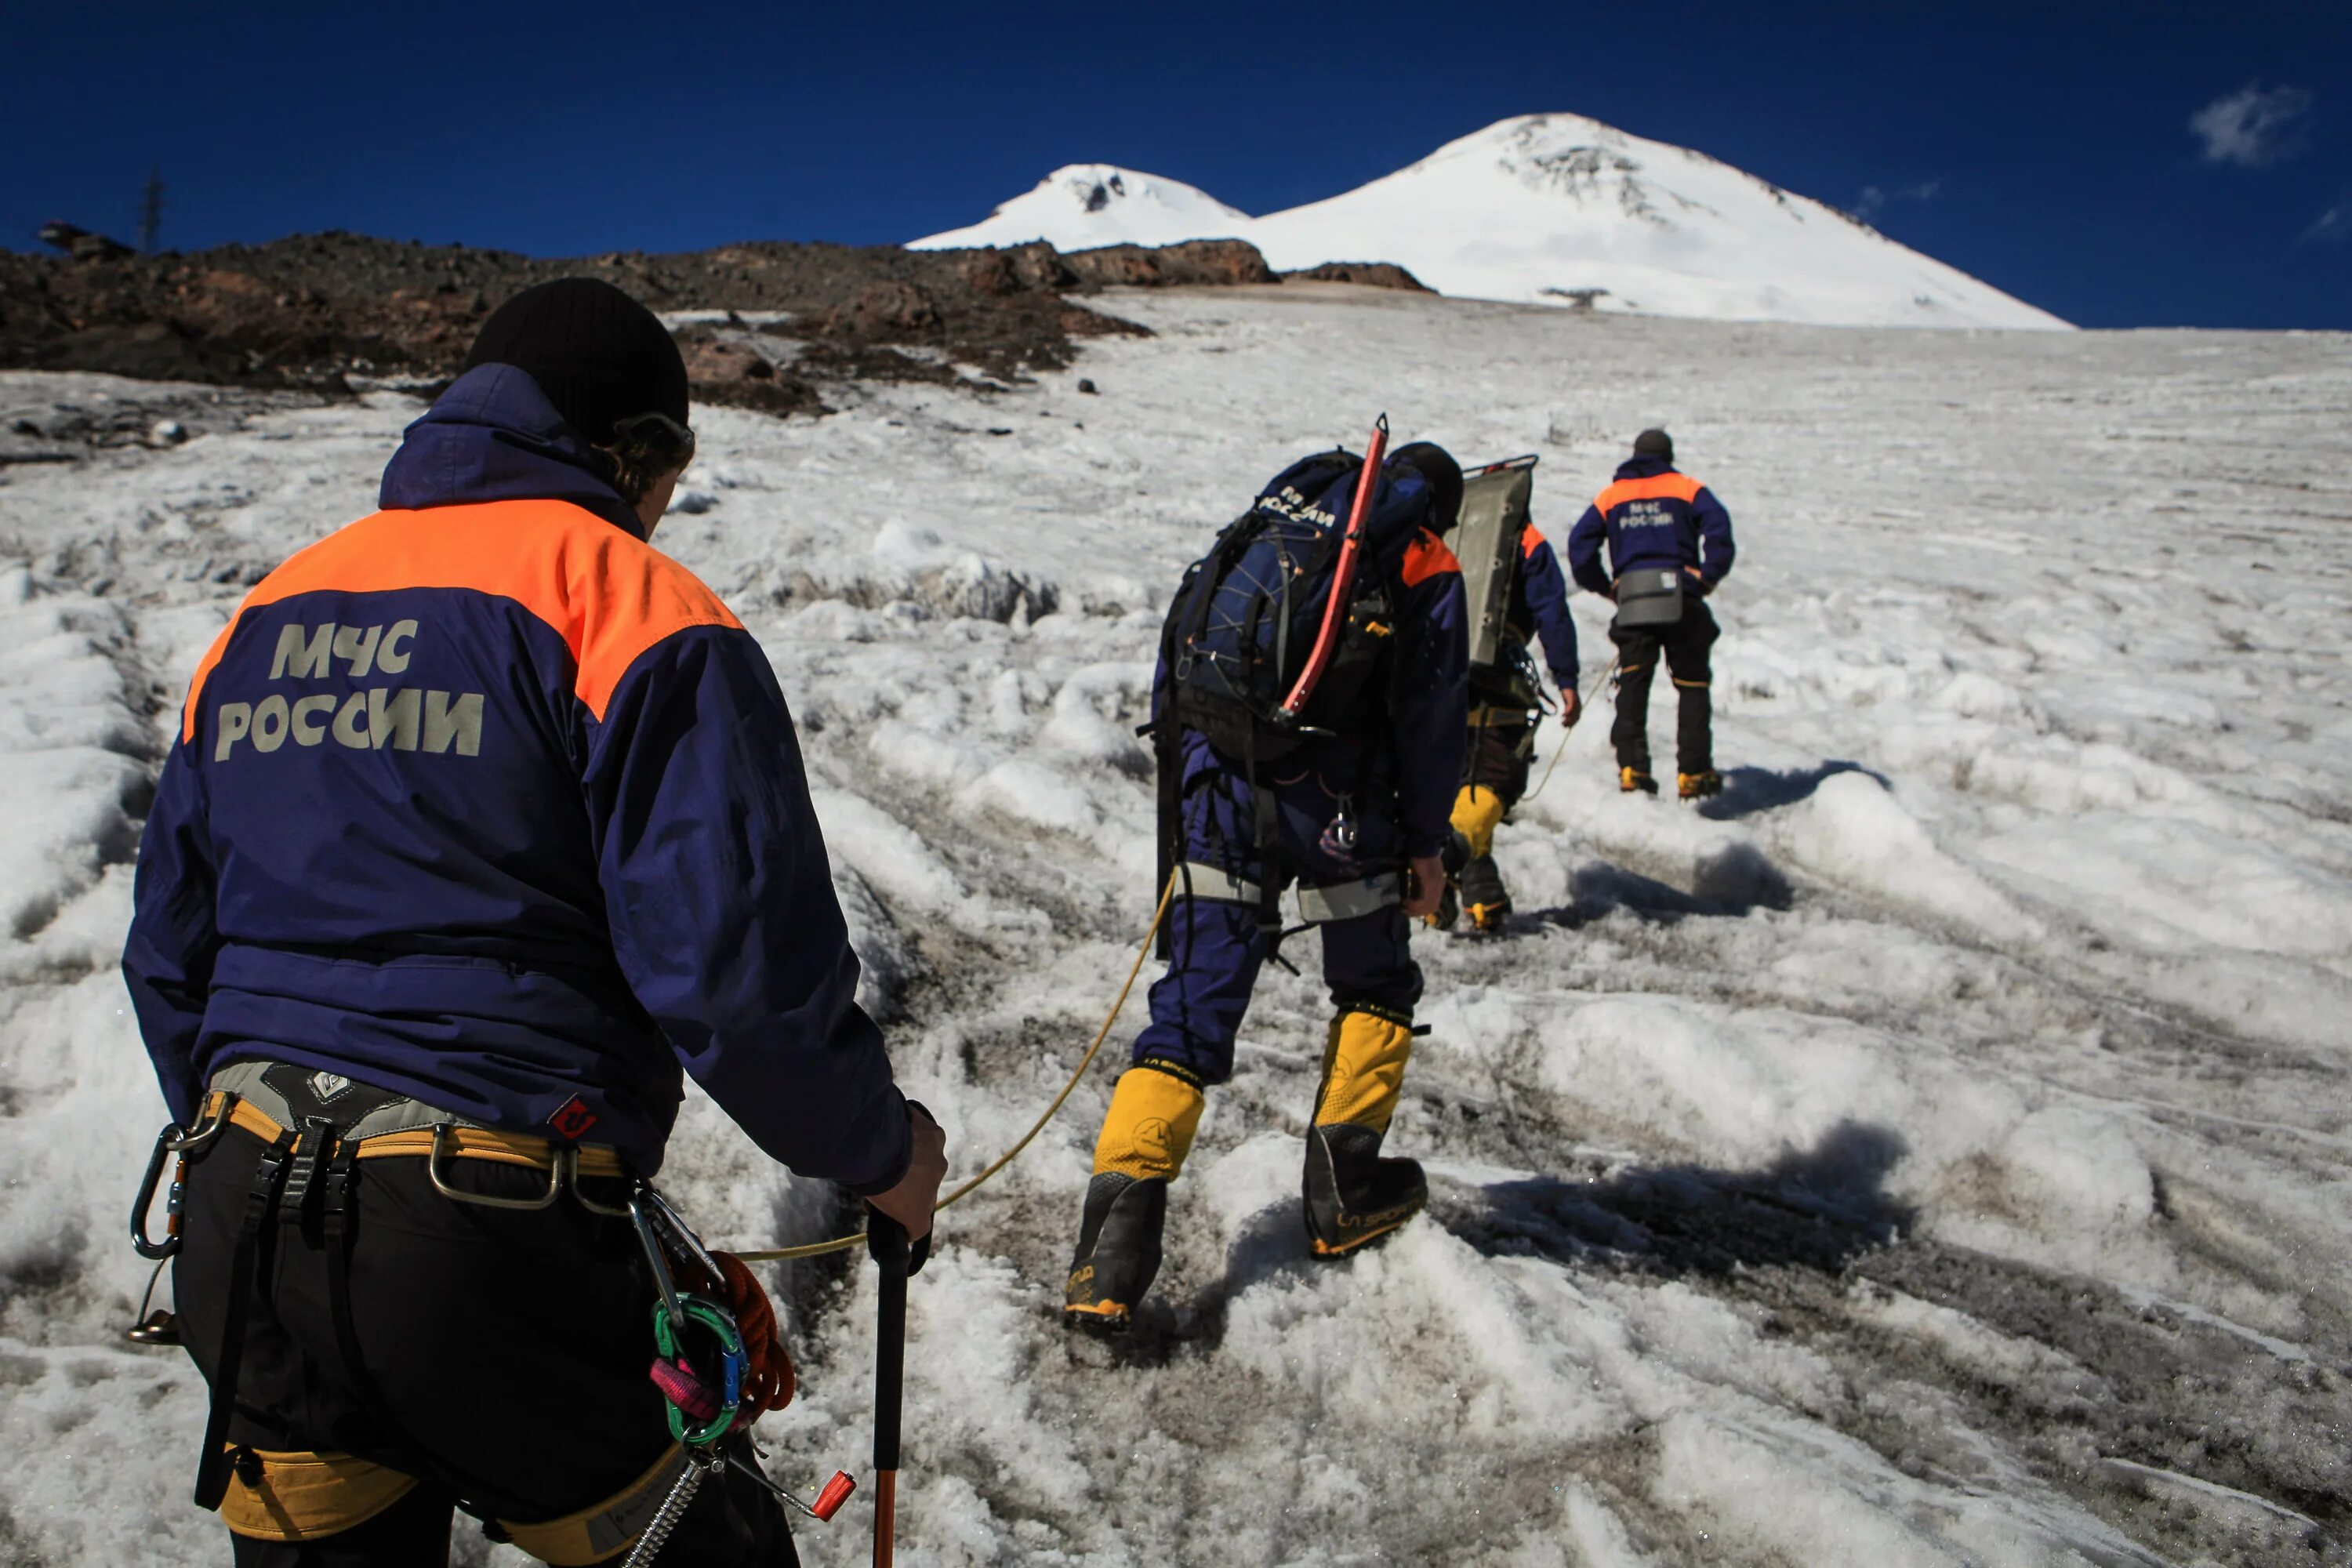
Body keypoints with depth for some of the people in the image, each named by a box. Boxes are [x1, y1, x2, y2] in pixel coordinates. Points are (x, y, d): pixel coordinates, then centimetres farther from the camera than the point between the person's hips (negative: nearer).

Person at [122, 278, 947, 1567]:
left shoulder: (268, 614, 13)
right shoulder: (630, 606, -8)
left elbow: (171, 951, 19)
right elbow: (741, 963, -17)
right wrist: (878, 1149, -1)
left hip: (239, 1235, 7)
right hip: (490, 1258, -7)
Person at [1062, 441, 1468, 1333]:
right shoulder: (1426, 569, 8)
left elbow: (1174, 668, 17)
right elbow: (1429, 718, 1)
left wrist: (1180, 799, 21)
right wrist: (1425, 845, 10)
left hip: (1221, 789, 3)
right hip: (1338, 806, -3)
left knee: (1193, 1007, 4)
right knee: (1375, 988, 21)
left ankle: (1121, 1214, -8)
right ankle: (1344, 1193, 23)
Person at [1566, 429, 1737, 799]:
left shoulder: (1610, 496, 15)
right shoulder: (1688, 489, 10)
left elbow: (1579, 544, 4)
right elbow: (1719, 527, -7)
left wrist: (1605, 586, 10)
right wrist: (1708, 577, -3)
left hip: (1632, 601, 1)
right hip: (1682, 600, -1)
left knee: (1632, 684, 3)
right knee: (1692, 684, 7)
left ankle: (1631, 768, -10)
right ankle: (1693, 772, 5)